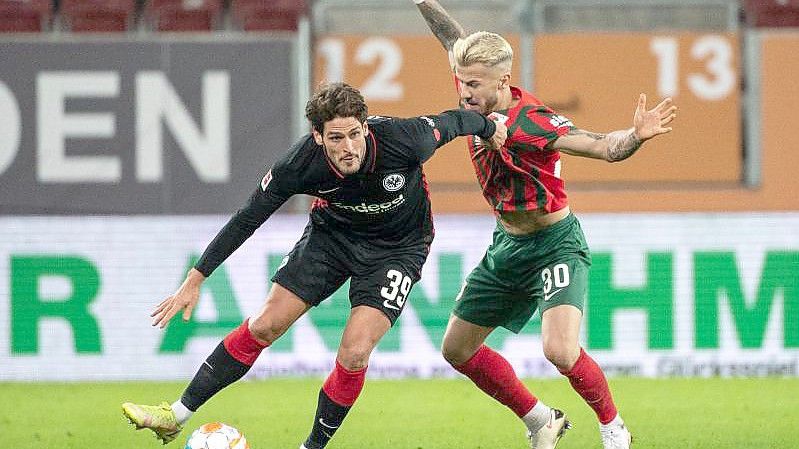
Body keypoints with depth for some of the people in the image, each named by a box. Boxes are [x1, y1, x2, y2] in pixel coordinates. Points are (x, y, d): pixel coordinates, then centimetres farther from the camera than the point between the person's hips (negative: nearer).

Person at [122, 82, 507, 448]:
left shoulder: (403, 141, -34)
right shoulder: (299, 165, -29)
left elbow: (451, 122, -13)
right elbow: (246, 220, -17)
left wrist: (491, 128, 8)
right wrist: (196, 279, -14)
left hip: (396, 249, -2)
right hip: (331, 234, 2)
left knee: (354, 354, -16)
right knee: (263, 326, -1)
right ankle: (177, 416, 9)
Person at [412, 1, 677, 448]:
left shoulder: (533, 122, -26)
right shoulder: (480, 104, -7)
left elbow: (605, 147, -34)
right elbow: (457, 41, 10)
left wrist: (637, 135, -53)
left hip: (555, 246, -8)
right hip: (506, 245, 8)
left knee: (560, 351, -27)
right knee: (457, 350, 11)